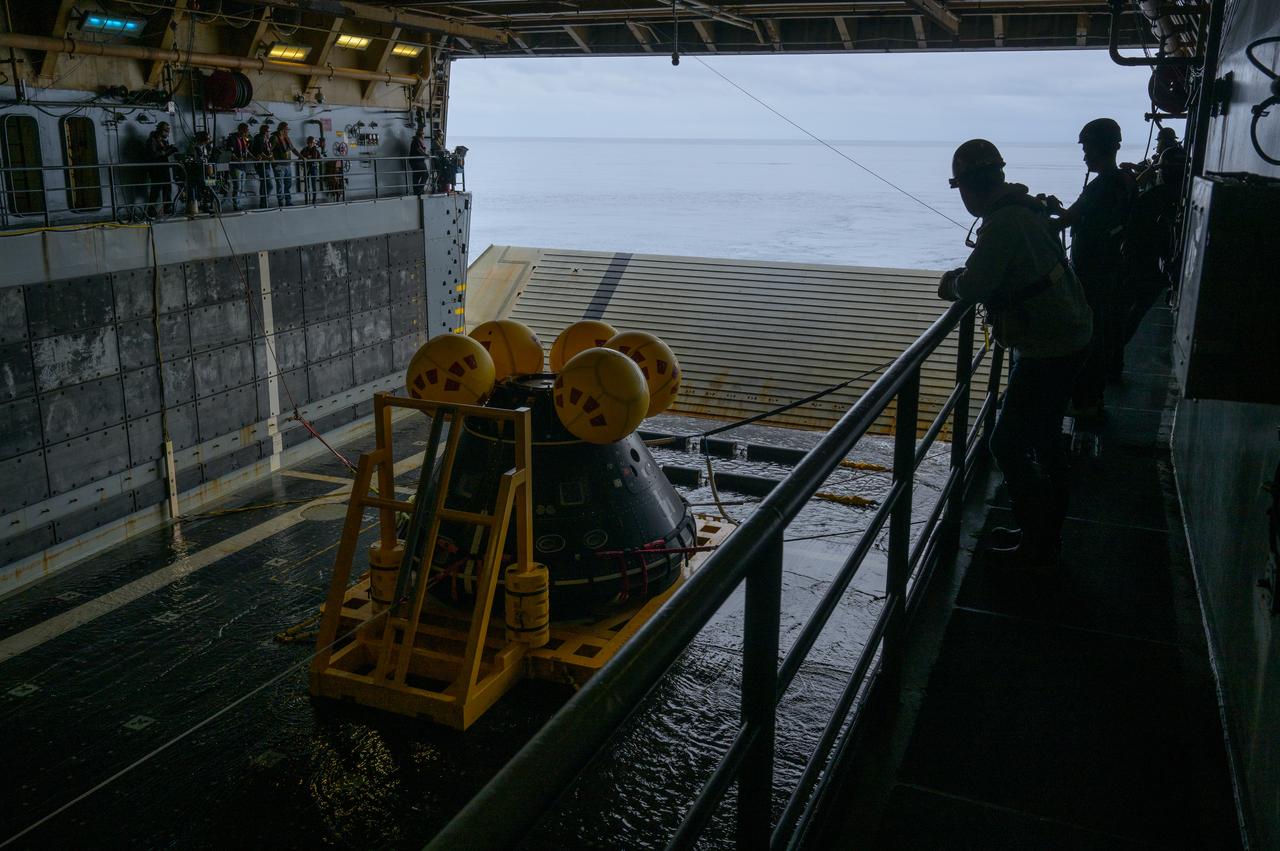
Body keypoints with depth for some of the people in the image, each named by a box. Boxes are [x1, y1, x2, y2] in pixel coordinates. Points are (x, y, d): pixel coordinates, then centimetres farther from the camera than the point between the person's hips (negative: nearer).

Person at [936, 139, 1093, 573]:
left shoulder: (1004, 221, -22)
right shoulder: (1026, 208, 10)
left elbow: (976, 285, -24)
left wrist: (954, 285, -3)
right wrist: (963, 276, 5)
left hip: (1046, 349, -10)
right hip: (1070, 337, 10)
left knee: (1009, 444, -3)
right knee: (1045, 439, 19)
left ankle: (1036, 547, 5)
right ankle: (1045, 534, 33)